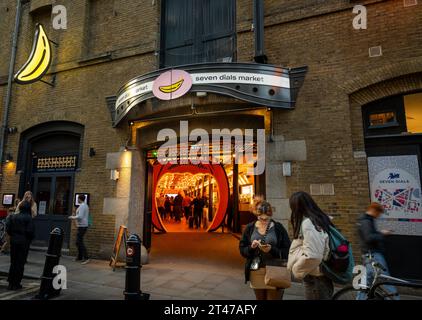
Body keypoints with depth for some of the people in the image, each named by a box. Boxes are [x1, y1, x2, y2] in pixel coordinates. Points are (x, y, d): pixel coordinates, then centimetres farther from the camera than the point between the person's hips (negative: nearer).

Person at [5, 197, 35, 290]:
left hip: (13, 241, 5)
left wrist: (13, 236, 16)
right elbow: (31, 231, -15)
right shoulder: (28, 218, -13)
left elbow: (8, 229, 2)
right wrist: (30, 239, 3)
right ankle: (16, 284, 11)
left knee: (13, 262, 17)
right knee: (20, 262, 5)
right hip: (23, 242, -5)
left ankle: (11, 282, 24)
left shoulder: (13, 216, 3)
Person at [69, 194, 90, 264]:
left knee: (79, 242, -10)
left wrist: (73, 217, -8)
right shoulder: (86, 206, 16)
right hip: (84, 225, 10)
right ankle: (80, 257, 21)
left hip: (82, 226, -10)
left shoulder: (82, 206, -15)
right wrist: (75, 217, 24)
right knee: (79, 241, 16)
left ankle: (86, 258, -12)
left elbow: (80, 216, -23)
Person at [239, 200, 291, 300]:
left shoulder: (279, 228, -5)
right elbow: (242, 249, 2)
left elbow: (287, 251, -5)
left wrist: (272, 250, -22)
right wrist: (251, 247, -18)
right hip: (256, 272, 3)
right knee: (260, 298, 17)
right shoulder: (250, 228, 0)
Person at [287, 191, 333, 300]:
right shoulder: (320, 219, 7)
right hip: (323, 277, 9)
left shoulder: (307, 223, -21)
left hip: (315, 279, -9)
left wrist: (296, 269, -13)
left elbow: (312, 256, -28)